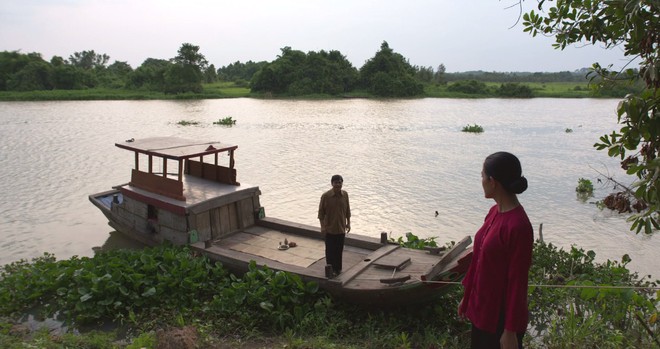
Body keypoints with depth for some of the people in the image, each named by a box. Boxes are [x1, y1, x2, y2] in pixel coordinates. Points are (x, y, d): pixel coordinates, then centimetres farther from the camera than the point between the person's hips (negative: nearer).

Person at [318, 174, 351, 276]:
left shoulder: (345, 194, -3)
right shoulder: (326, 196, -16)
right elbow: (321, 212, -9)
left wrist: (348, 223, 8)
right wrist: (322, 226, -12)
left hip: (341, 227, 4)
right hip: (330, 228, -4)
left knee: (339, 249, 15)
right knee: (330, 250, 6)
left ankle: (338, 268, 30)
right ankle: (331, 269, 20)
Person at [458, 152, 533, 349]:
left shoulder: (518, 226, -26)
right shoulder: (495, 212, 0)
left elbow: (517, 282, -21)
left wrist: (510, 330, -16)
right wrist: (467, 297, 15)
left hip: (502, 315, -8)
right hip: (482, 307, 8)